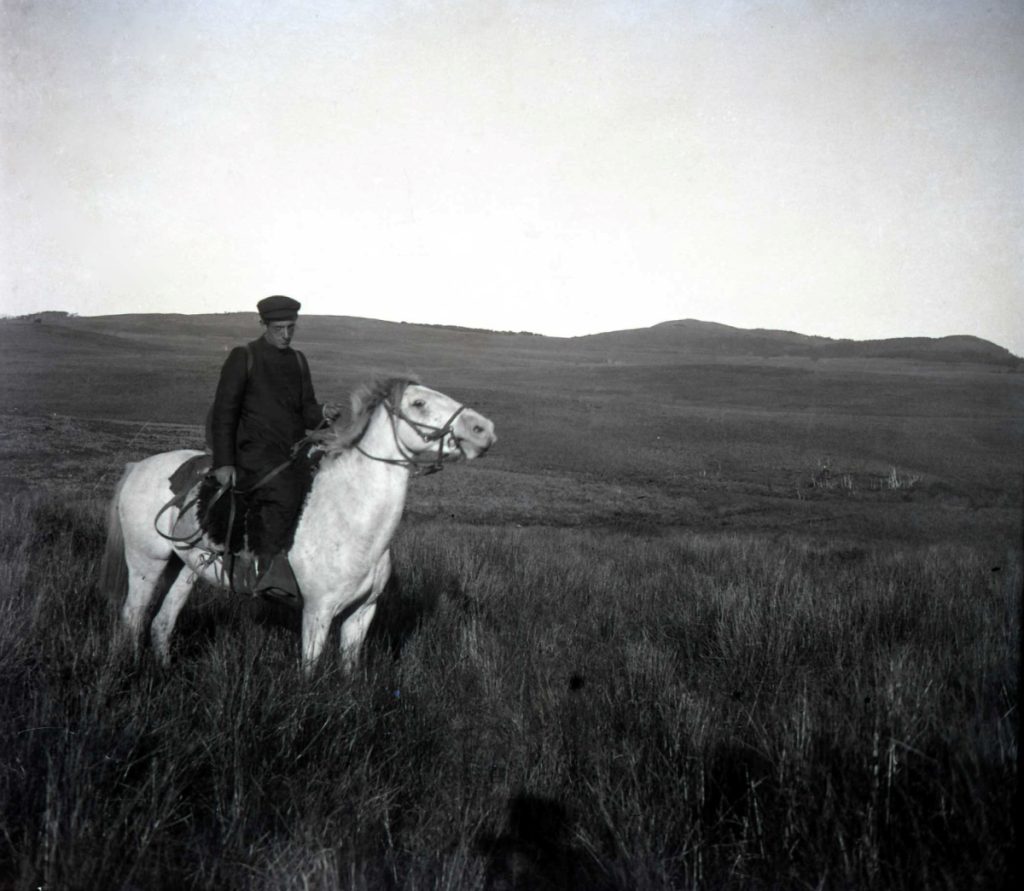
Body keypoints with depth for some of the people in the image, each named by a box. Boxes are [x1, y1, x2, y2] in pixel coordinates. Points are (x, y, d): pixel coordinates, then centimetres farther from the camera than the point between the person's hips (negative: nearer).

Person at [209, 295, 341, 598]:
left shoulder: (298, 360, 17)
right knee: (285, 494, -31)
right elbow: (223, 412, 1)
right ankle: (266, 563, -24)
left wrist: (323, 412, -8)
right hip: (256, 452, -6)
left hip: (295, 453, 6)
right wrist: (223, 462, -6)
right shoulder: (243, 357, 2)